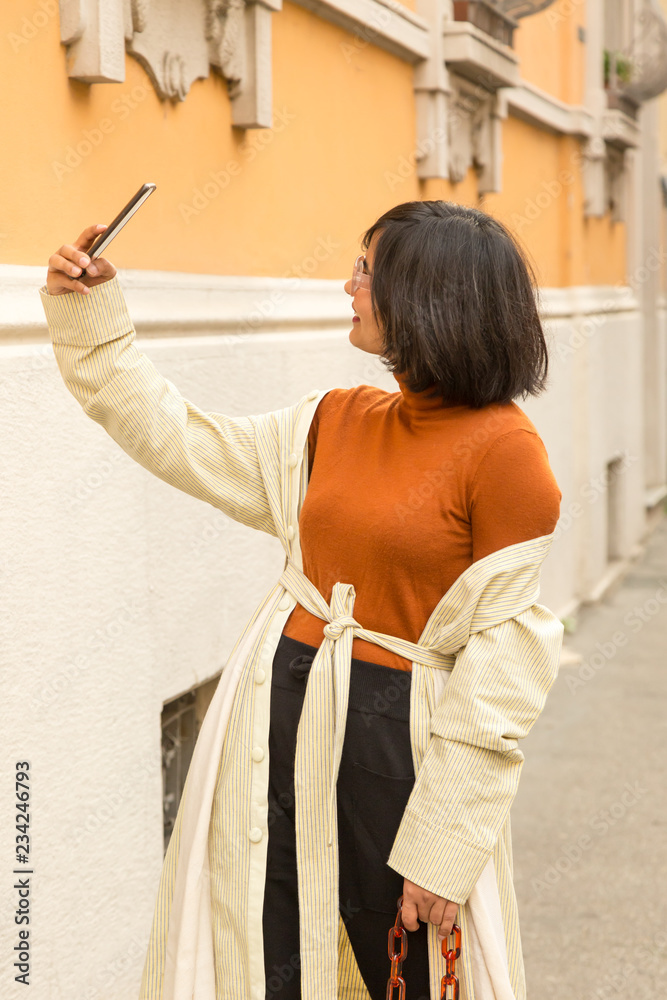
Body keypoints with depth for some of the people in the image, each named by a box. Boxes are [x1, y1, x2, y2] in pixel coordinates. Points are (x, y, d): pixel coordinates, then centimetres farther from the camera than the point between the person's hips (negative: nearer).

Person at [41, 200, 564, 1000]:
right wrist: (88, 314, 12)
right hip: (283, 720, 5)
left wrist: (444, 848, -14)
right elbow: (177, 440, 16)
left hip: (398, 741, -5)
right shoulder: (335, 422, 6)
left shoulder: (503, 448, -12)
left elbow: (502, 658, -13)